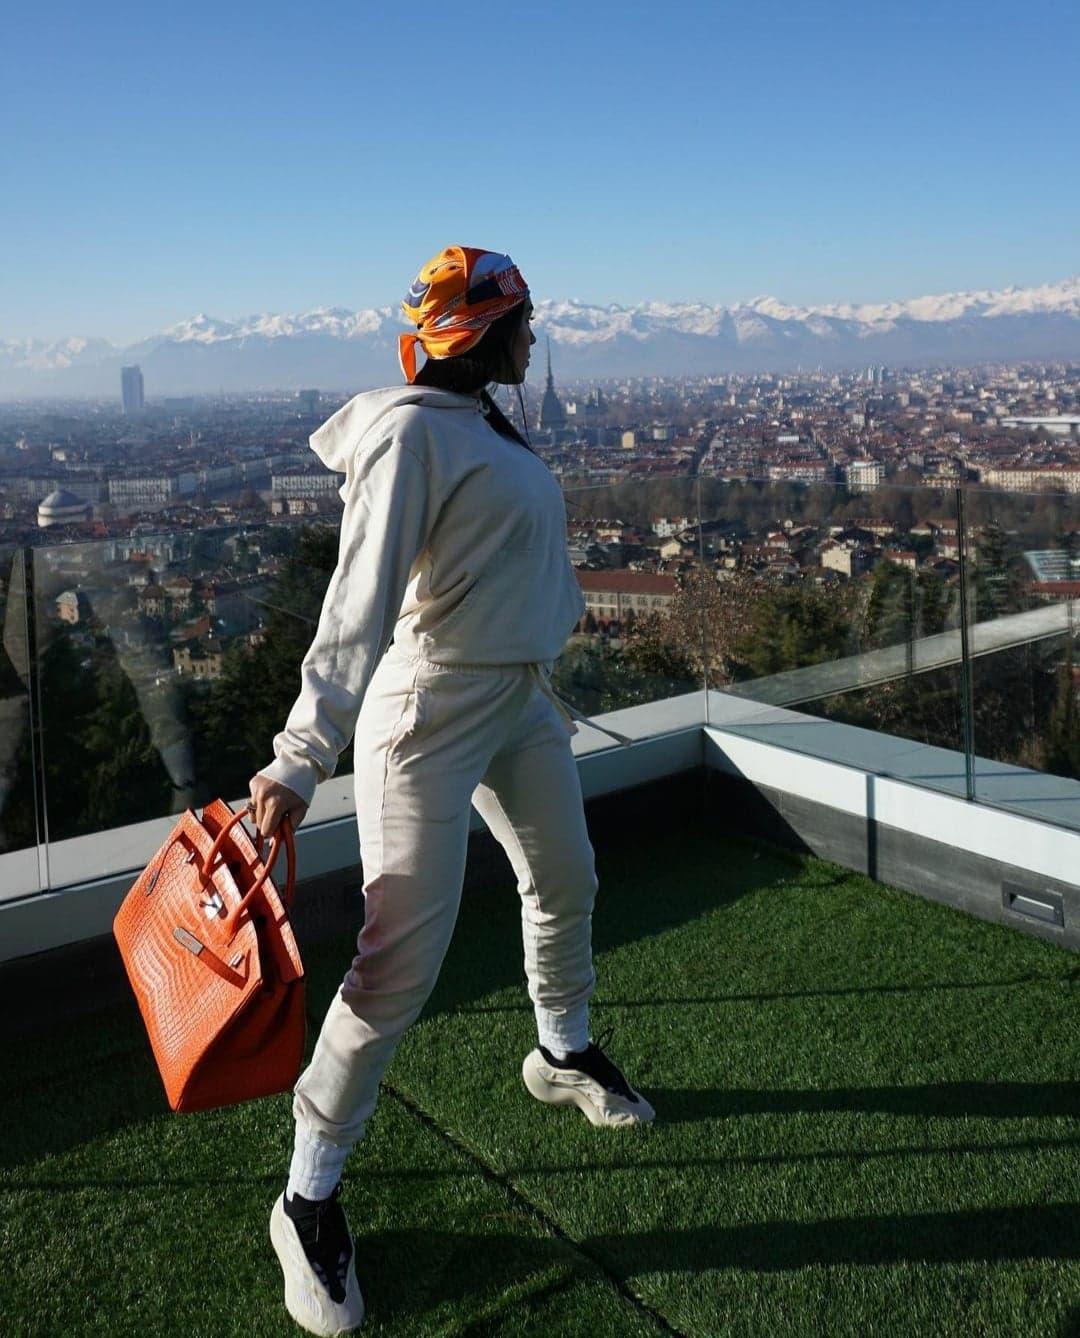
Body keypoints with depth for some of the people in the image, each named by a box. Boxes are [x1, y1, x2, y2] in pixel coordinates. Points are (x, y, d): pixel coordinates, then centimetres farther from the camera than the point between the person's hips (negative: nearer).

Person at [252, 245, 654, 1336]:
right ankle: (308, 1201, 8)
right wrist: (302, 755, -35)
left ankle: (563, 1053, 49)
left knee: (565, 881, 23)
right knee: (402, 962, -9)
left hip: (521, 700, 10)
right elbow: (360, 598, -28)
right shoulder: (412, 431, -18)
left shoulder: (486, 425, 12)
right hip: (431, 713, -10)